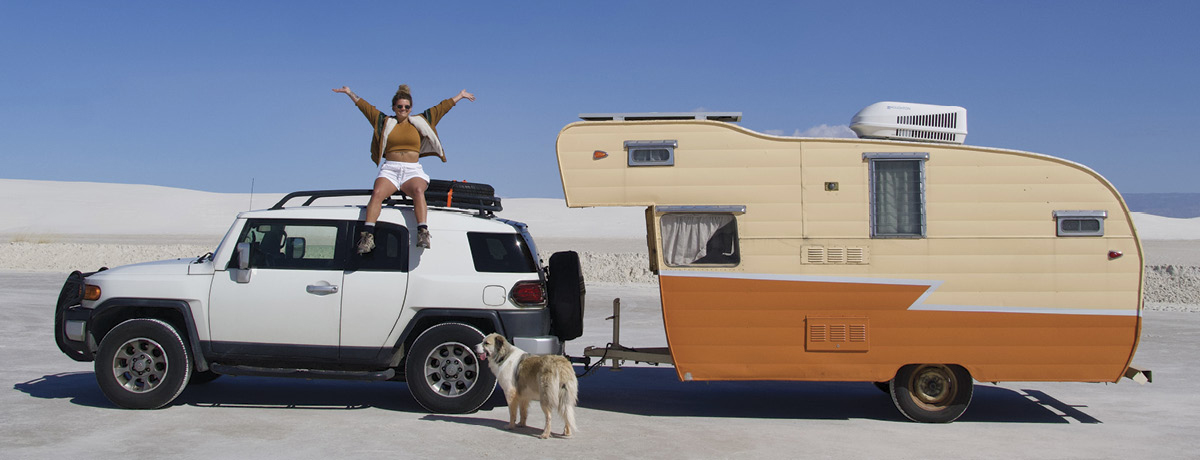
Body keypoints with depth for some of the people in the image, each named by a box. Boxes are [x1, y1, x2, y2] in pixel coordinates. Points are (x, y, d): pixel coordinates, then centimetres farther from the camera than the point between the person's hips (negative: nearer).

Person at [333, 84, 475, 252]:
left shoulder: (419, 122, 17)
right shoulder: (385, 122, 17)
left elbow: (441, 108, 21)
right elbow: (364, 106, 21)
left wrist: (460, 96, 25)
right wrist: (350, 92, 22)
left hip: (413, 171, -1)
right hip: (389, 169, 1)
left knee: (418, 190, -35)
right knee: (377, 193, -30)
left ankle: (423, 233, -45)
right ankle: (368, 235, -37)